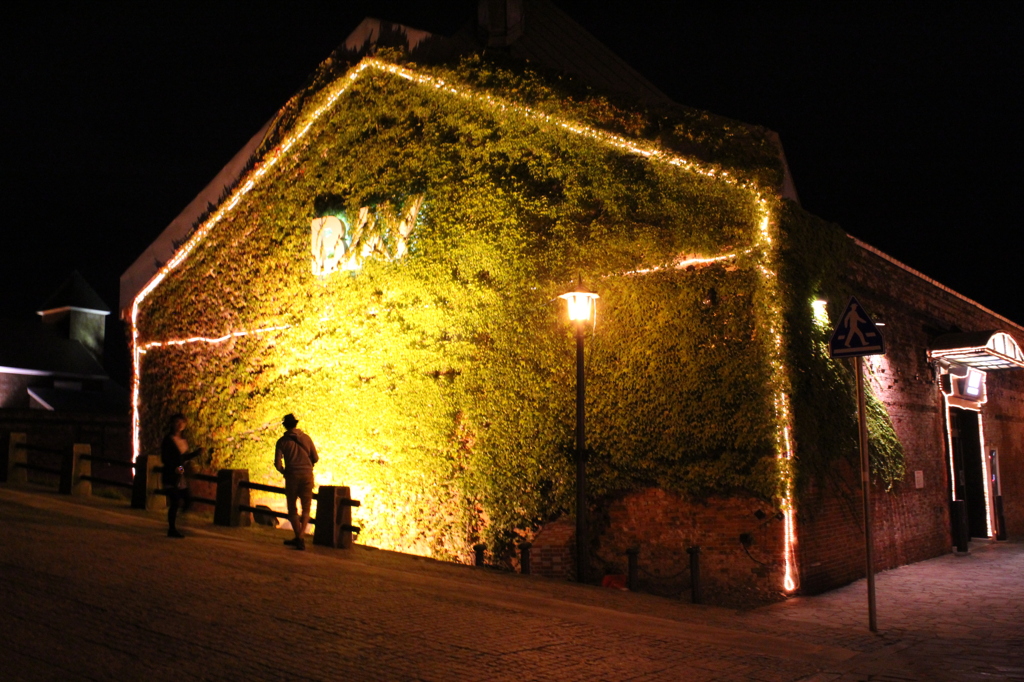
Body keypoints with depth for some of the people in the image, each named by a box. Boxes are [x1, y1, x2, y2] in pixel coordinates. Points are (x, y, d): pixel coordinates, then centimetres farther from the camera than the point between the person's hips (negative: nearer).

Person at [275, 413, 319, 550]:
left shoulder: (282, 441, 0)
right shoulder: (306, 438, 5)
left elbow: (277, 463, -5)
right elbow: (315, 458, 9)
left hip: (292, 476, -1)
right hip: (307, 475, 1)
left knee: (292, 508, 12)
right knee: (306, 508, 7)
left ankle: (298, 537, 8)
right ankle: (301, 537, -7)